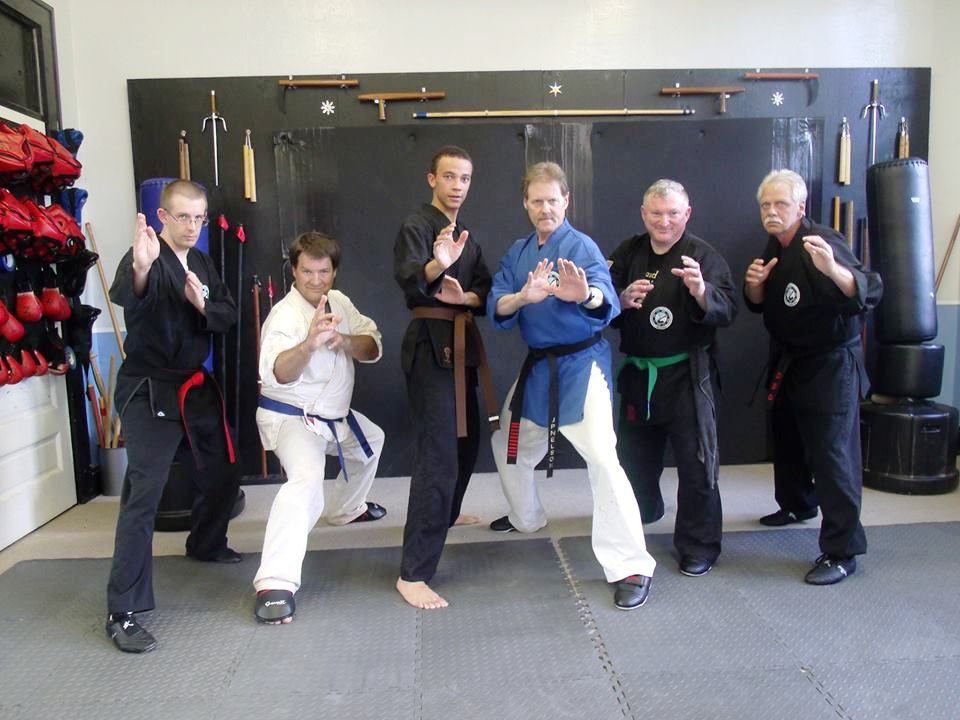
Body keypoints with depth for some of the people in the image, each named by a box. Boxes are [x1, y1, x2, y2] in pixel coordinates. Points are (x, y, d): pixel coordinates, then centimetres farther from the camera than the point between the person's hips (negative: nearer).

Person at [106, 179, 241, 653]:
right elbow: (125, 296, -35)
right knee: (143, 495, -14)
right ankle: (123, 613, -8)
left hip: (196, 386, 8)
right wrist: (141, 268, -57)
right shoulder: (146, 257, -14)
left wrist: (205, 305, -15)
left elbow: (228, 314, 7)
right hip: (149, 390, -8)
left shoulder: (202, 262, 11)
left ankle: (206, 543, 47)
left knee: (223, 474, 20)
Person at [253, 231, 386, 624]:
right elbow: (278, 373, -41)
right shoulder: (285, 316, -25)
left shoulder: (338, 302, -1)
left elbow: (373, 348, -6)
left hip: (333, 415, 9)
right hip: (291, 418, -9)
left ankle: (346, 509, 54)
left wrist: (344, 340, -27)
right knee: (307, 477, -34)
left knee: (370, 442, 30)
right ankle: (274, 584, -34)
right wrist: (310, 343, -59)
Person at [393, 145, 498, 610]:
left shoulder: (466, 235, 17)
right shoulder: (417, 227, -9)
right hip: (430, 345, -9)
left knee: (466, 438, 22)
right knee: (439, 455, -15)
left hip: (461, 344, 9)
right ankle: (412, 573, -11)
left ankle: (445, 515, 48)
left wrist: (466, 296, -14)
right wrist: (436, 265, -49)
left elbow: (487, 290, 8)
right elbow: (408, 279, -28)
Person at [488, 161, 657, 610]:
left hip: (580, 364, -7)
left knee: (601, 458, -21)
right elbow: (496, 306, -8)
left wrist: (585, 294, -55)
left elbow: (605, 298, -31)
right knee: (508, 446, 21)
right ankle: (527, 518, 48)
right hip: (537, 366, 7)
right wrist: (523, 296, -31)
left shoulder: (581, 247, -11)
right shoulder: (517, 253, 6)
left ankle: (632, 567, -12)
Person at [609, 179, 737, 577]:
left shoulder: (704, 256, -6)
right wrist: (623, 299, -17)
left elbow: (727, 310, -16)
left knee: (695, 459, 0)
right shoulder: (628, 253, 5)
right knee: (635, 451, 20)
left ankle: (699, 545, 15)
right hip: (637, 372, 5)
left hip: (687, 375, -4)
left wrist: (701, 290, -35)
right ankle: (643, 511, 47)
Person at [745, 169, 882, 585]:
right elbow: (760, 305, 12)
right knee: (788, 440, 22)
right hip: (789, 362, 8)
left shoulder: (822, 243, -19)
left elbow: (868, 293, -30)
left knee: (832, 454, -10)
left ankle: (842, 552, -2)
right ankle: (798, 504, 46)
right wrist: (754, 284, -10)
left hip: (831, 366, -8)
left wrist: (832, 268, -49)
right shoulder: (774, 248, 6)